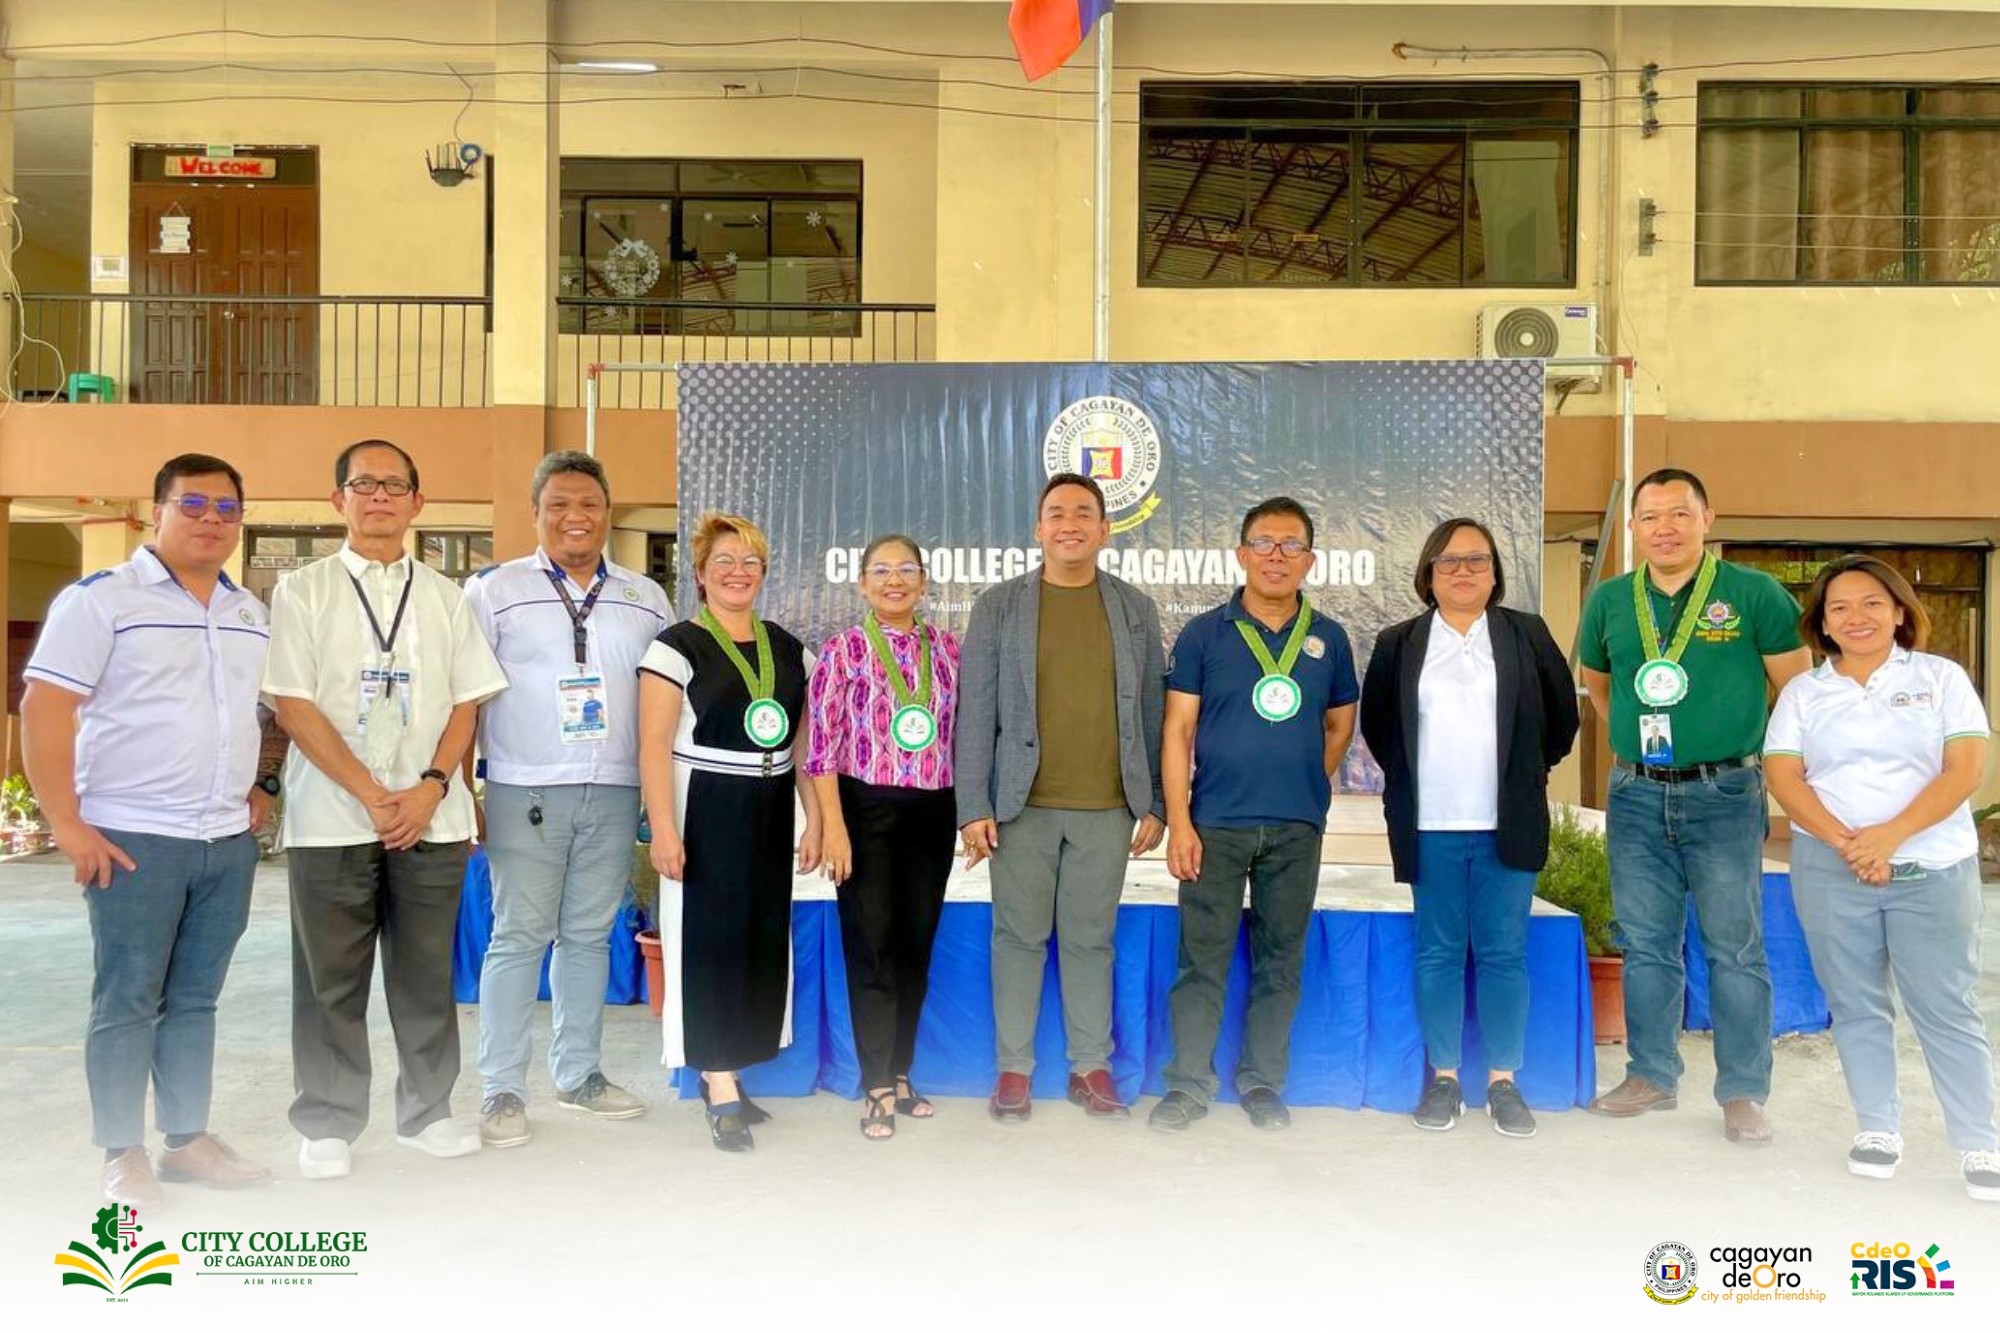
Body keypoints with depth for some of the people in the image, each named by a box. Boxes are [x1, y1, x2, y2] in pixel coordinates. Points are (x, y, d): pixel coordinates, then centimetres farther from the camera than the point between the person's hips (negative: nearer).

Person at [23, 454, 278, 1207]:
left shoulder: (251, 613, 12)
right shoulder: (101, 598, -6)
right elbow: (44, 713, -11)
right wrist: (68, 825, -15)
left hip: (229, 841, 6)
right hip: (134, 839, -5)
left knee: (195, 998, 13)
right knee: (127, 1000, 3)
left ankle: (188, 1140, 23)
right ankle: (123, 1154, 15)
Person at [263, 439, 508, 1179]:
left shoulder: (444, 597, 11)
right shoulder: (303, 591, 2)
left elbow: (467, 702, 7)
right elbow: (292, 705, -4)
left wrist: (430, 787, -8)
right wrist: (371, 796, -11)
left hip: (433, 817, 2)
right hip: (333, 819, -2)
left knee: (427, 972, 9)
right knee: (332, 979, 5)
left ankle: (426, 1112, 23)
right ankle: (328, 1126, 19)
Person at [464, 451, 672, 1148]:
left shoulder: (646, 599, 12)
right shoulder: (495, 589, 2)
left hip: (615, 793, 3)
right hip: (524, 793, -3)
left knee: (590, 935, 11)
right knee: (519, 937, -1)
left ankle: (579, 1073, 23)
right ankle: (502, 1090, 10)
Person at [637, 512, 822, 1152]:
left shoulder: (787, 648, 11)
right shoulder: (677, 646, -5)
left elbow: (804, 744, 13)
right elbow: (654, 746, -11)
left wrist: (813, 820, 9)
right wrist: (663, 829, -17)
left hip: (770, 819, 6)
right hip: (704, 815, -6)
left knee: (763, 941, 9)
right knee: (712, 943, -2)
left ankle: (720, 1069, 25)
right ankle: (722, 1092, 6)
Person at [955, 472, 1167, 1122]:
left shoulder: (1135, 609, 8)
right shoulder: (998, 605, 2)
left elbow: (1152, 712, 10)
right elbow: (975, 712, 0)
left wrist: (1156, 803, 6)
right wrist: (973, 808, -6)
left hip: (1107, 807, 1)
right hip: (1022, 805, -1)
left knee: (1091, 940, 9)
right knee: (1019, 938, 6)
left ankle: (1091, 1067, 22)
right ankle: (1014, 1070, 19)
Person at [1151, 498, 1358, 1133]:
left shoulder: (1328, 639, 7)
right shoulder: (1204, 633, 1)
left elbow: (1340, 724, 19)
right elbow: (1177, 731, -2)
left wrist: (1308, 788, 7)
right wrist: (1178, 820, -9)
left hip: (1297, 830, 2)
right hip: (1215, 824, -2)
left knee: (1281, 961, 9)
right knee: (1202, 959, 1)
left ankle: (1262, 1081, 23)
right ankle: (1190, 1083, 13)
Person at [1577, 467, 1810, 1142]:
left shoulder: (1754, 594, -5)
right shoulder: (1610, 600, 6)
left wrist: (1769, 760, 3)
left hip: (1724, 794, -3)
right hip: (1636, 795, 4)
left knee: (1734, 949, 2)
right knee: (1646, 946, 11)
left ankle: (1743, 1092, 13)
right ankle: (1652, 1076, 23)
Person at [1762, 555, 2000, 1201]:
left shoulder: (1940, 677, 5)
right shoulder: (1803, 692, 9)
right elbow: (1783, 776, -1)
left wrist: (1891, 834, -16)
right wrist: (1846, 843, -15)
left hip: (1933, 869, -1)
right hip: (1830, 869, 1)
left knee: (1947, 1009, 0)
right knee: (1856, 1007, 7)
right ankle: (1878, 1128, 19)